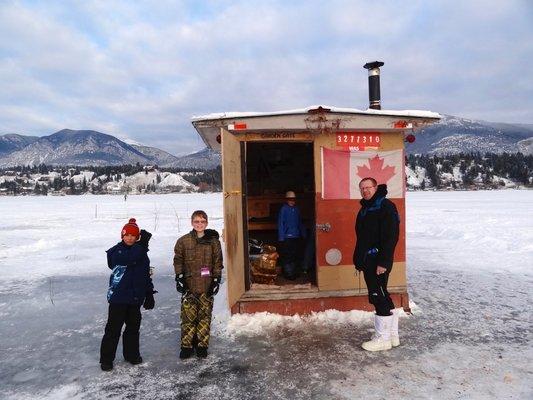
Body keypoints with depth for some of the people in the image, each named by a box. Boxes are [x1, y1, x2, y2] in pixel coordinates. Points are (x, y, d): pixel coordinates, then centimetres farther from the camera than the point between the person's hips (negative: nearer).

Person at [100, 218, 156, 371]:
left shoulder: (142, 253, 6)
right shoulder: (115, 251, -9)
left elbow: (146, 275, 12)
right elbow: (129, 259, -32)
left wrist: (149, 294, 10)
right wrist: (142, 244, -38)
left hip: (135, 297, 5)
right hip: (118, 296, -4)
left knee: (133, 326, 15)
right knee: (113, 328, 3)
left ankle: (131, 354, 32)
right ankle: (106, 358, 18)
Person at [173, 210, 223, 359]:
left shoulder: (213, 241, 2)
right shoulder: (183, 241, 1)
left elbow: (218, 262, 6)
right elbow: (178, 260, 6)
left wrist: (216, 280, 2)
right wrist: (179, 278, -1)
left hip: (207, 286, 1)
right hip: (189, 286, 0)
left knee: (205, 316, 7)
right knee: (188, 316, 2)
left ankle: (202, 345, 21)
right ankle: (187, 345, 17)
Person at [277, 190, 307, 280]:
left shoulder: (296, 209, 9)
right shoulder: (283, 209, -7)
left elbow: (300, 223, 16)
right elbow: (280, 224, -10)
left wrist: (303, 234, 13)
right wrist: (281, 238, -14)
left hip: (296, 237, 6)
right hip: (287, 237, -6)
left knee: (295, 256, 14)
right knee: (287, 257, -2)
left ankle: (294, 273, 25)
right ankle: (289, 274, 7)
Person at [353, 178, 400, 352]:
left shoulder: (385, 206, -11)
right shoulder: (364, 209, 17)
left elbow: (391, 236, -19)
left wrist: (383, 262, -23)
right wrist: (358, 260, 17)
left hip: (379, 261, -9)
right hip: (368, 261, 9)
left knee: (378, 297, -4)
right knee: (383, 297, 15)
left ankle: (383, 338, 9)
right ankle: (393, 335, 26)